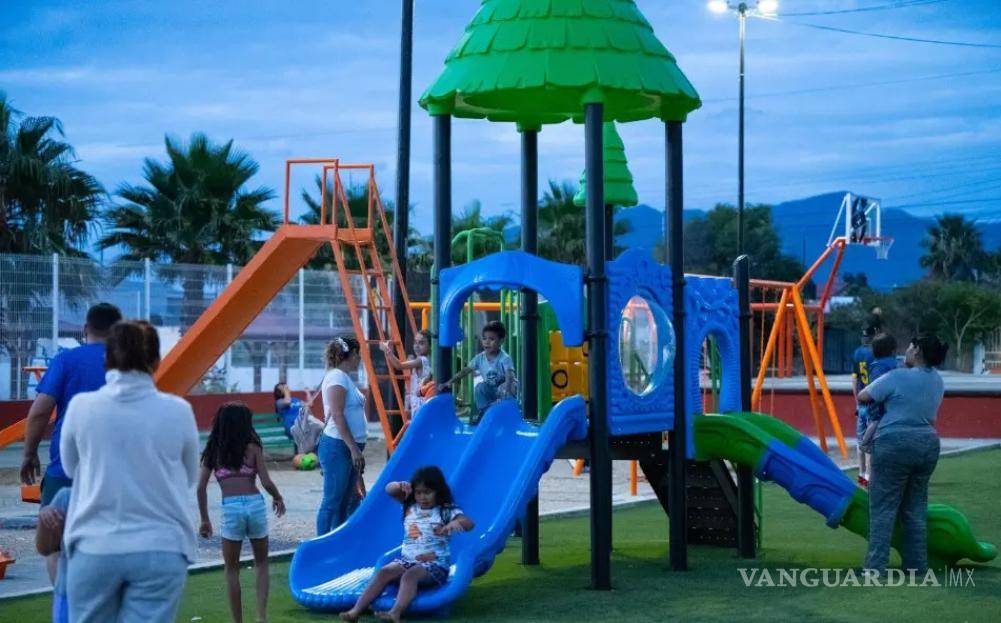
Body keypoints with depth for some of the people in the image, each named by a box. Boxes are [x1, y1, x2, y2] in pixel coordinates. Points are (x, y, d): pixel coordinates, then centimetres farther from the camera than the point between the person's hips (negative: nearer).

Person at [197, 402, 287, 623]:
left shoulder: (213, 451, 8)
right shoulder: (252, 448, 4)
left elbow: (201, 488, 5)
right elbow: (266, 482, -2)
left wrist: (205, 520, 13)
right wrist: (278, 498, 18)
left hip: (230, 508, 0)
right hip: (255, 504, 0)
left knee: (232, 569, 15)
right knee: (261, 563, 19)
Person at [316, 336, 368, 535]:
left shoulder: (344, 377, 17)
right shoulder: (337, 376, -12)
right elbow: (337, 416, -18)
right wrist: (354, 448, -20)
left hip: (350, 447, 10)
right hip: (338, 446, -10)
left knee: (345, 501, 11)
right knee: (332, 502, -7)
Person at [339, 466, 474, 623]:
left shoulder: (446, 511, -3)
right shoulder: (410, 506, 13)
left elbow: (469, 524, -18)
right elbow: (389, 490, 8)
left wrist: (456, 523, -41)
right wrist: (400, 486, -16)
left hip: (435, 564, -5)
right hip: (407, 559, 5)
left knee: (410, 576, -36)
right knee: (383, 572, -23)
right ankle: (356, 610, -34)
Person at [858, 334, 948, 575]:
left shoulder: (896, 378, -14)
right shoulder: (937, 381, 8)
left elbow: (863, 397, -5)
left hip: (895, 445, -6)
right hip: (928, 445, 6)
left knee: (883, 508, -2)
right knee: (916, 508, 15)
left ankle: (876, 565, -4)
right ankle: (917, 564, 17)